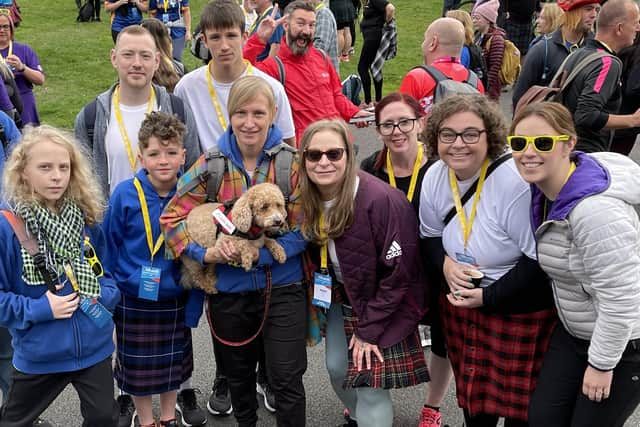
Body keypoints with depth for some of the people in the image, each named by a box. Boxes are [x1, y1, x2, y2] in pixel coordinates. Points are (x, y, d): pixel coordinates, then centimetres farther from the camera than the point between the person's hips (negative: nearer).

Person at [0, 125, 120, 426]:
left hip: (94, 345, 3)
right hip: (38, 353, -3)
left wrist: (106, 295, -8)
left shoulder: (85, 218, -3)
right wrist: (38, 309, -21)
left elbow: (107, 268, 10)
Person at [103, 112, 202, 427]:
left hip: (175, 298, 1)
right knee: (138, 365, 15)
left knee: (173, 362, 19)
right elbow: (108, 249, -5)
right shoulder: (125, 195, -16)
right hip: (133, 300, -1)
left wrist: (195, 302, -6)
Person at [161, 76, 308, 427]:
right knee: (238, 377, 21)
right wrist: (204, 254, -18)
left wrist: (257, 253, -23)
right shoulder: (211, 165, -4)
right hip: (228, 290, 3)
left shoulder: (292, 163, -9)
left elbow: (302, 230, -11)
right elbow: (171, 217, -3)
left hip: (282, 287, -2)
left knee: (286, 379, 1)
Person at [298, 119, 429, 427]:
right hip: (342, 298, 6)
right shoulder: (309, 199, -8)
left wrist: (369, 328, -18)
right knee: (337, 368, 16)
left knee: (370, 385, -6)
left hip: (383, 305, -6)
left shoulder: (382, 201, -29)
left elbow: (399, 273, -23)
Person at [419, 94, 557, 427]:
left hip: (523, 309, -5)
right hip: (461, 301, 6)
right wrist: (444, 264, -13)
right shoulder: (434, 177, -6)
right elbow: (430, 237, 8)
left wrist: (488, 296, -22)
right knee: (472, 388, 21)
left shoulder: (515, 182, -26)